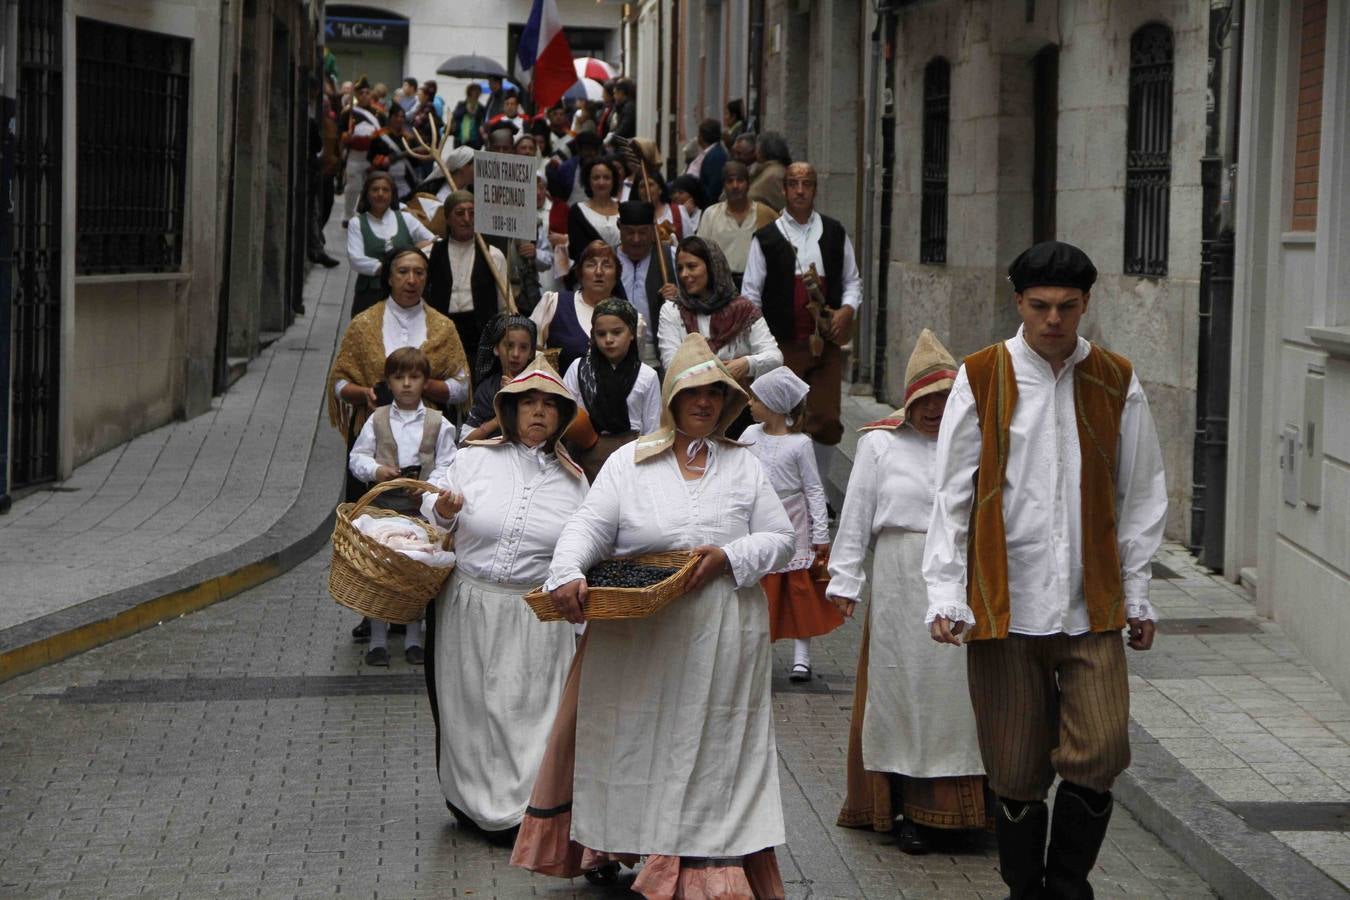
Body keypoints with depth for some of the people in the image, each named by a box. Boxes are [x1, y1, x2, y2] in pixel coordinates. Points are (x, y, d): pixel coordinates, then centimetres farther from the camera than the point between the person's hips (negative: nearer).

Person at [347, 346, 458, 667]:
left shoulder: (438, 424, 3)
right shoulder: (377, 420, 6)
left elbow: (448, 466, 0)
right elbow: (357, 458, 5)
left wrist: (431, 485, -18)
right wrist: (375, 470, -15)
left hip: (422, 507, 0)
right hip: (382, 504, 0)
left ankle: (414, 638, 16)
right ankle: (378, 639, 10)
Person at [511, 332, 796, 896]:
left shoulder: (743, 466, 11)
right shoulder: (630, 461, 6)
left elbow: (779, 538, 7)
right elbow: (589, 527, -5)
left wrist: (728, 558, -12)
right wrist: (567, 574, -25)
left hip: (720, 642, 1)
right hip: (636, 637, -1)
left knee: (711, 749, 1)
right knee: (630, 740, 5)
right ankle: (608, 846, 19)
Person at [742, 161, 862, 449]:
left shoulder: (834, 233, 10)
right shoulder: (766, 238, 2)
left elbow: (852, 280, 17)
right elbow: (751, 293, 3)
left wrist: (847, 309, -3)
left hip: (826, 341, 2)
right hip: (783, 344, -2)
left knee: (827, 423, 0)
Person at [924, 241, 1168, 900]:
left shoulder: (1116, 383, 6)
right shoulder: (981, 378, 1)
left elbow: (1141, 496, 11)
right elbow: (952, 495, 1)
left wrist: (1137, 593, 8)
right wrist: (945, 593, -6)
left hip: (1092, 606, 1)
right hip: (1004, 605, -1)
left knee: (1098, 757, -8)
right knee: (1016, 772, 4)